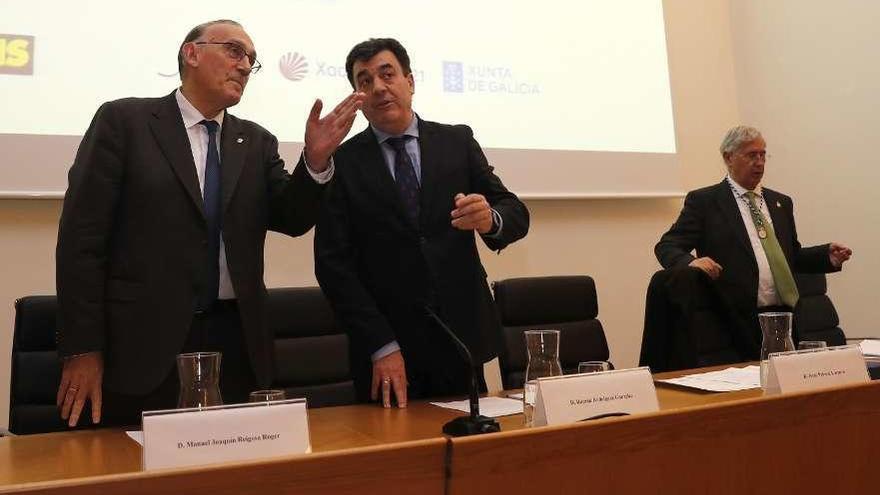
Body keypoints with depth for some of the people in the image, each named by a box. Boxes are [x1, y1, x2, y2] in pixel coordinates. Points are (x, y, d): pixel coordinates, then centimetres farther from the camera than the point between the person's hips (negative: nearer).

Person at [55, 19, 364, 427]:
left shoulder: (257, 142, 13)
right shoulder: (124, 120, 0)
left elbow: (292, 219, 3)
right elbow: (82, 235, -5)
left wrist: (316, 158, -16)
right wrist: (82, 349, -9)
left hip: (235, 342, 4)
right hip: (144, 342, -3)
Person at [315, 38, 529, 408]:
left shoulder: (458, 142, 6)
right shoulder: (342, 162, -1)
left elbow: (516, 214, 2)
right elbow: (332, 263, -5)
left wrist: (490, 220, -22)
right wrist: (381, 346, -13)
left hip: (462, 338, 2)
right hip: (386, 347, -1)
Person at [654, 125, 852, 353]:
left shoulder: (781, 202, 20)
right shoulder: (703, 201, 2)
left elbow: (792, 256, 24)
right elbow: (667, 246, -4)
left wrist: (828, 256, 5)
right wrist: (692, 261, -25)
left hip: (785, 317, 5)